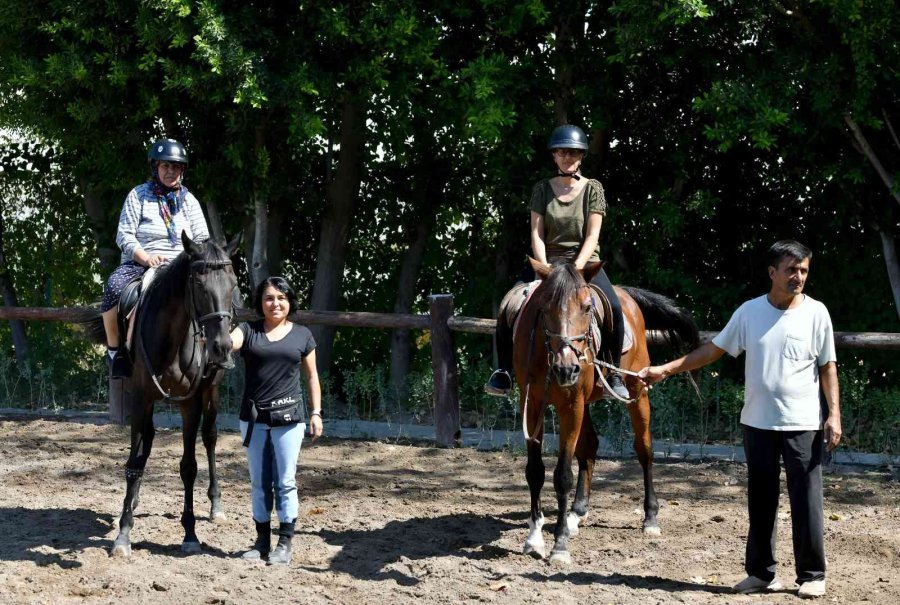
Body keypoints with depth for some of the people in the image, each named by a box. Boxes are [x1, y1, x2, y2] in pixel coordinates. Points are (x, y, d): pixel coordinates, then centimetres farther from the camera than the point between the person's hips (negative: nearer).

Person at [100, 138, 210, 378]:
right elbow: (124, 235, -3)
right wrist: (146, 258, -19)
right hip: (139, 262, -2)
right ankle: (114, 350, -20)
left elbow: (202, 239, 11)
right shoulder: (138, 195, 4)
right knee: (114, 287, -35)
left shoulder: (189, 200, 14)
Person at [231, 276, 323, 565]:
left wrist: (316, 413, 2)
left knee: (285, 481, 0)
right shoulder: (249, 330, 4)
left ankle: (285, 543, 6)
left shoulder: (302, 335, 5)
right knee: (259, 482, 9)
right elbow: (228, 343, -16)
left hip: (288, 417, -1)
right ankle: (262, 541, 18)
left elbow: (312, 377, 8)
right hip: (253, 417, 2)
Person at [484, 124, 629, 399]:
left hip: (584, 261, -2)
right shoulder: (542, 189, 6)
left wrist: (576, 269, -20)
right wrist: (545, 268, -16)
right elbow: (536, 234, -1)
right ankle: (504, 371, -6)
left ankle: (615, 374, -14)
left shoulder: (592, 189, 1)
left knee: (614, 306, -28)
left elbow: (592, 236, -5)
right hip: (547, 260, 2)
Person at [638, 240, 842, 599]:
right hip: (758, 423, 3)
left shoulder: (816, 313, -3)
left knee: (806, 501, 0)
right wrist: (665, 370, 1)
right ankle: (761, 573, 20)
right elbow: (713, 350, 7)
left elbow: (828, 367, 0)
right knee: (760, 500, 10)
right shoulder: (750, 312, 2)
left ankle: (812, 575, 9)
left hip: (802, 425, -3)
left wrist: (834, 415, -8)